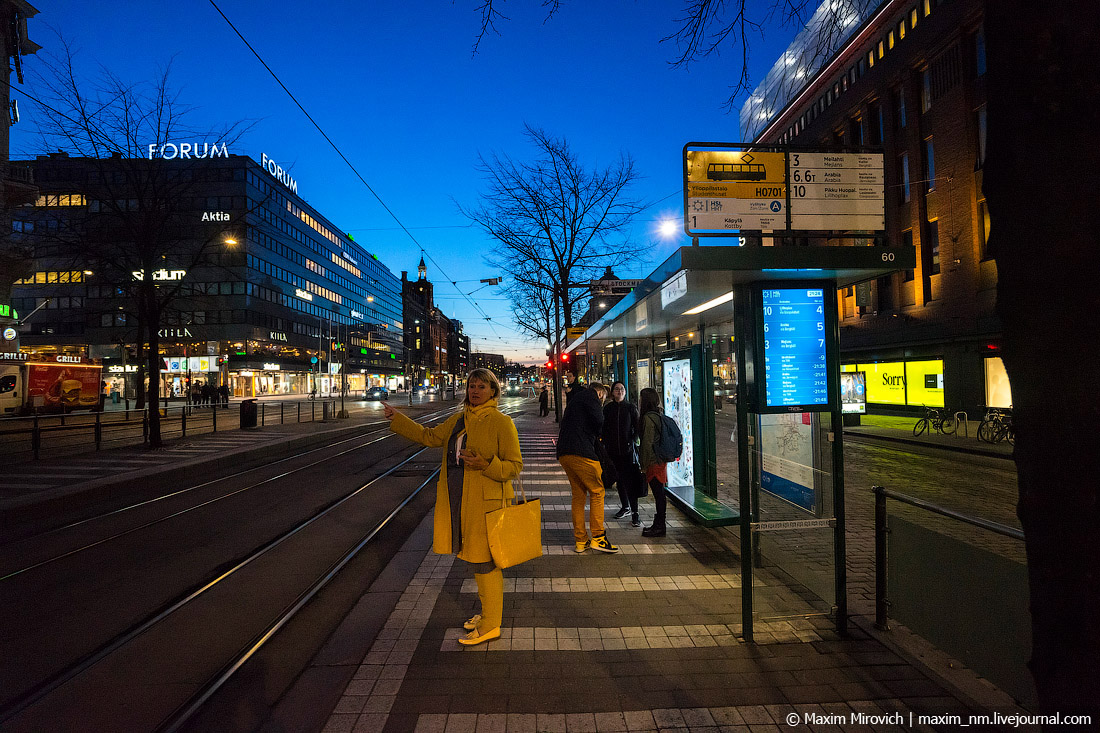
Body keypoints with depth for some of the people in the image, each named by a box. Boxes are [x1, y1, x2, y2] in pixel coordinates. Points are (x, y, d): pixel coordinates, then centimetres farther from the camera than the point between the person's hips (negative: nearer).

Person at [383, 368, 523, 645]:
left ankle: (490, 626, 14)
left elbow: (514, 465, -11)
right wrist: (398, 419, 24)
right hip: (458, 500, 7)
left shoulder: (501, 423, -10)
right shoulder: (458, 420, 10)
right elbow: (429, 436, 23)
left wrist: (485, 465, -26)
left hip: (485, 502, -7)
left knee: (484, 562, 0)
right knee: (476, 559, 18)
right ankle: (488, 611, 35)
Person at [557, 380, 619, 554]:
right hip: (581, 453, -9)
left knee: (579, 495, 11)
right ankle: (598, 537, -1)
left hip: (564, 453, 9)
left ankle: (580, 541, 13)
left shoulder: (575, 399, 29)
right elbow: (598, 421, -12)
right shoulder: (590, 395, 2)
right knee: (597, 492, 0)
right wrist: (597, 435, 8)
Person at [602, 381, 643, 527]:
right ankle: (625, 507, 27)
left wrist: (632, 442, -11)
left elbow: (637, 428, 2)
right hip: (613, 449, 3)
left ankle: (635, 513, -6)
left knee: (630, 481, -9)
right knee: (619, 479, 12)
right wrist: (604, 442, 0)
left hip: (628, 449, -3)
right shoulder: (607, 408, 7)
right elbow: (604, 429, 11)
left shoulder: (631, 408, 1)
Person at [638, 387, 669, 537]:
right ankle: (658, 524, 23)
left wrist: (644, 466, -12)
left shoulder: (648, 418, -17)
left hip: (654, 462, -9)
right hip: (661, 460, 9)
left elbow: (647, 444, -18)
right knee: (659, 493, 14)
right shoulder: (657, 415, 12)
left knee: (658, 493, -2)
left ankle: (659, 527, 5)